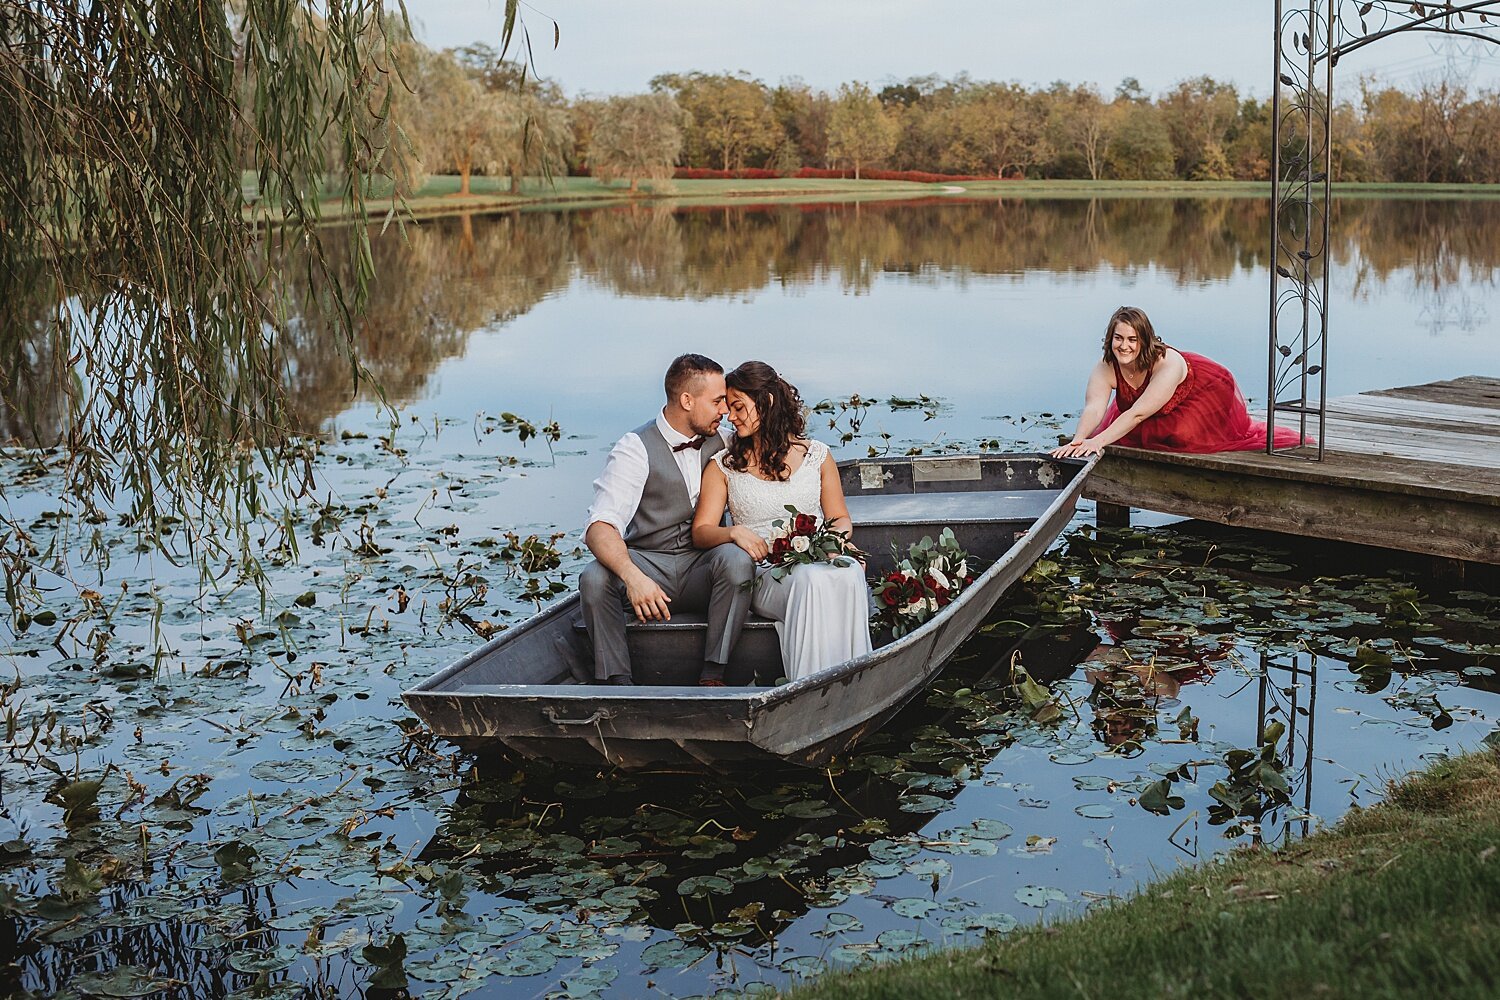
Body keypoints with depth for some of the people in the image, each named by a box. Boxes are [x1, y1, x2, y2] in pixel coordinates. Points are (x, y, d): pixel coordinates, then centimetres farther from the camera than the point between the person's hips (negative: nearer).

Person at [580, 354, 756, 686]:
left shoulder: (722, 442, 8)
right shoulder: (636, 449, -8)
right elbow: (600, 528, -21)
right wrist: (633, 577, -40)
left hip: (702, 571, 3)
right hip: (646, 563, -3)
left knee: (735, 559, -31)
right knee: (594, 578, -33)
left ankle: (713, 676, -24)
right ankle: (617, 681, -20)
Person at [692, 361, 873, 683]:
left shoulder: (816, 455, 15)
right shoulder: (724, 465, 12)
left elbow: (840, 518, 20)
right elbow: (700, 531, 5)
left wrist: (839, 531, -5)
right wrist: (734, 532, -17)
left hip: (817, 559, 1)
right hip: (764, 573, -1)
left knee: (848, 574, -37)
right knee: (812, 580, -38)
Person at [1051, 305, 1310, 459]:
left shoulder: (1168, 363, -41)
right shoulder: (1105, 370, -27)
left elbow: (1139, 413, -48)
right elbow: (1094, 408, -41)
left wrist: (1099, 441, -58)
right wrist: (1079, 440, -61)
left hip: (1208, 391, -5)